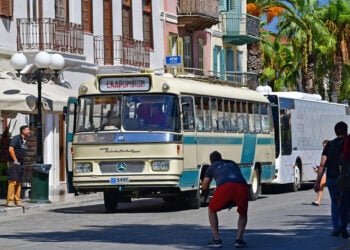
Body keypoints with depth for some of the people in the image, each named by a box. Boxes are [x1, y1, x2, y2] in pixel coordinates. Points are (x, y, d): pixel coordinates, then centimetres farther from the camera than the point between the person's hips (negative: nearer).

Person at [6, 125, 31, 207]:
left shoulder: (25, 140, 16)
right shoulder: (16, 138, -9)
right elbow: (11, 149, -17)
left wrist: (22, 162, 14)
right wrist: (15, 160, -15)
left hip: (21, 164, 8)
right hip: (14, 163, -8)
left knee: (18, 182, 9)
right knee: (13, 181, -12)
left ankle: (17, 200, 13)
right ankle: (10, 201, -13)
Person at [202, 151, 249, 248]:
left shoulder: (212, 167, 30)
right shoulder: (233, 164, 39)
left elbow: (204, 187, 38)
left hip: (225, 187, -2)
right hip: (242, 186, 2)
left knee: (211, 210, 25)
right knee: (243, 214, 29)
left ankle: (217, 240, 15)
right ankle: (239, 239, 9)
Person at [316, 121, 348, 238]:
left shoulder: (329, 145, 3)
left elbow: (322, 165, -2)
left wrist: (317, 181, 0)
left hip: (331, 178, 2)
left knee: (335, 202, 17)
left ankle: (336, 229, 13)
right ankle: (343, 226, -10)